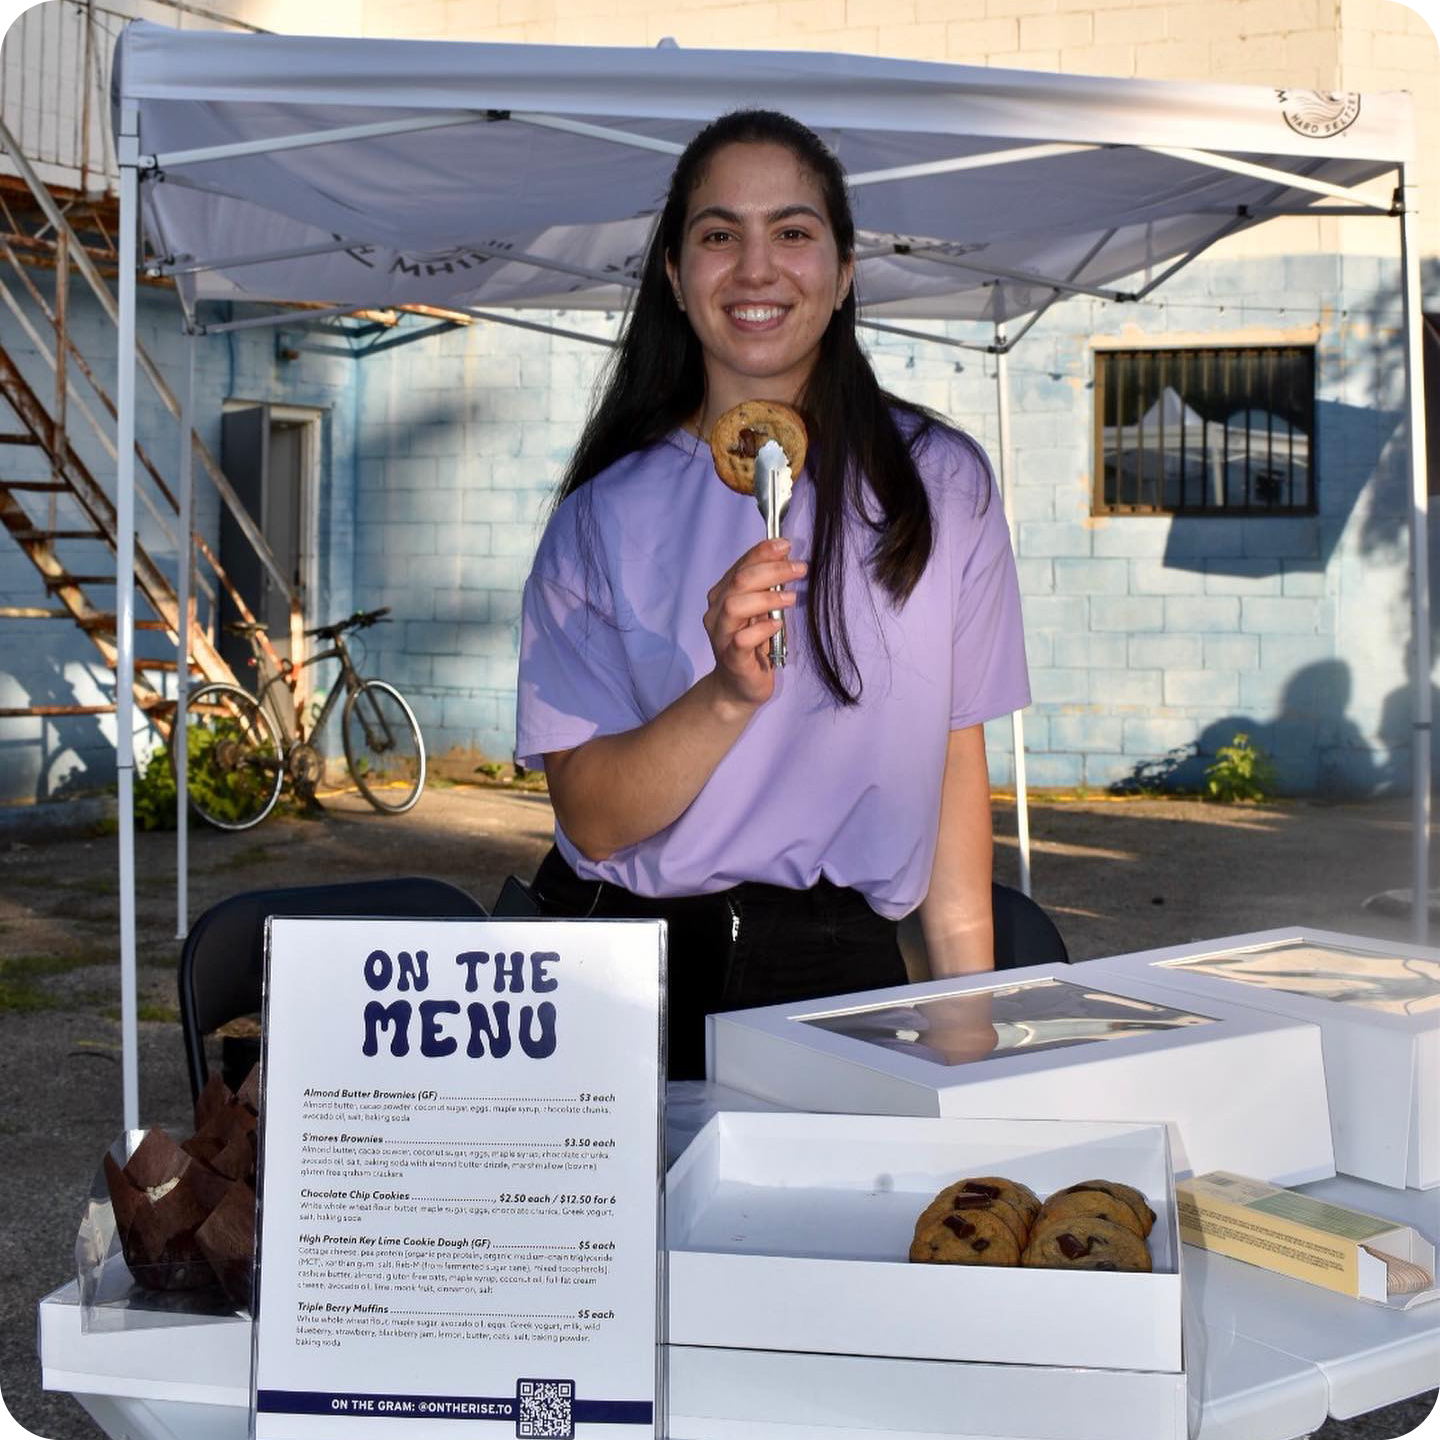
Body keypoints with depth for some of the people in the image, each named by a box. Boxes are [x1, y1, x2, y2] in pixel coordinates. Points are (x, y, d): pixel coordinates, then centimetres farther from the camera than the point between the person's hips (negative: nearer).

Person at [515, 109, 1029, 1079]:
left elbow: (956, 766, 6)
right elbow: (591, 818, -6)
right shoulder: (608, 512, 0)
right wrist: (730, 695, -23)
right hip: (626, 978, 0)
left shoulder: (939, 487, 2)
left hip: (841, 973, 1)